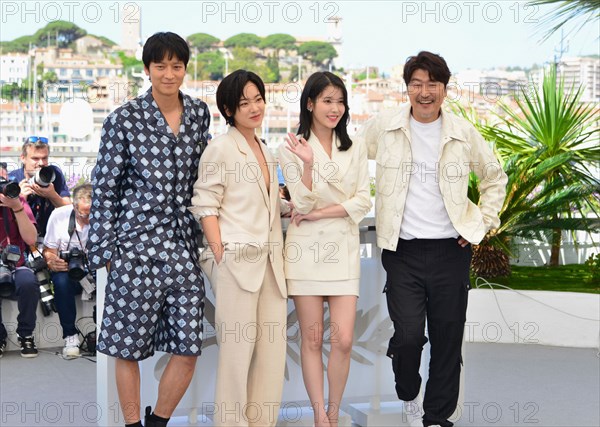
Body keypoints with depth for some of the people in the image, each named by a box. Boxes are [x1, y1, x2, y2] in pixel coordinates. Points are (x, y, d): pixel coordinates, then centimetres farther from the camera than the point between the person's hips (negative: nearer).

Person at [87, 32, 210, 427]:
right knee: (130, 346, 4)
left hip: (184, 245, 4)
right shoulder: (124, 120, -4)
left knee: (189, 347, 3)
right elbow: (105, 188, -1)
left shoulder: (199, 114, 8)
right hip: (138, 243, -4)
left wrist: (209, 236, 15)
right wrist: (104, 250, -4)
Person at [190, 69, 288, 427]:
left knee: (274, 347, 5)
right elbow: (205, 206, -8)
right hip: (237, 260, -7)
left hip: (269, 261, 7)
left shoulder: (266, 153, 19)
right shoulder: (221, 148, -3)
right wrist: (220, 256, -14)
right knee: (238, 346, -4)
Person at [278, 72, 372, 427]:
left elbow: (363, 202, 2)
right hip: (306, 249, -2)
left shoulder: (355, 151, 10)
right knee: (312, 340, 2)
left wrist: (319, 214, -9)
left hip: (343, 249, 2)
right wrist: (308, 164, -22)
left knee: (343, 340, -5)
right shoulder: (292, 150, 1)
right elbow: (304, 202, -6)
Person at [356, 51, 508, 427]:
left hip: (451, 251, 1)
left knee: (448, 339, 5)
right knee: (408, 336, -8)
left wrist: (484, 223, 7)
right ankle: (408, 395, 23)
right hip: (402, 251, -1)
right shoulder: (384, 127, -1)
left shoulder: (464, 133, 2)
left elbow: (495, 177, 16)